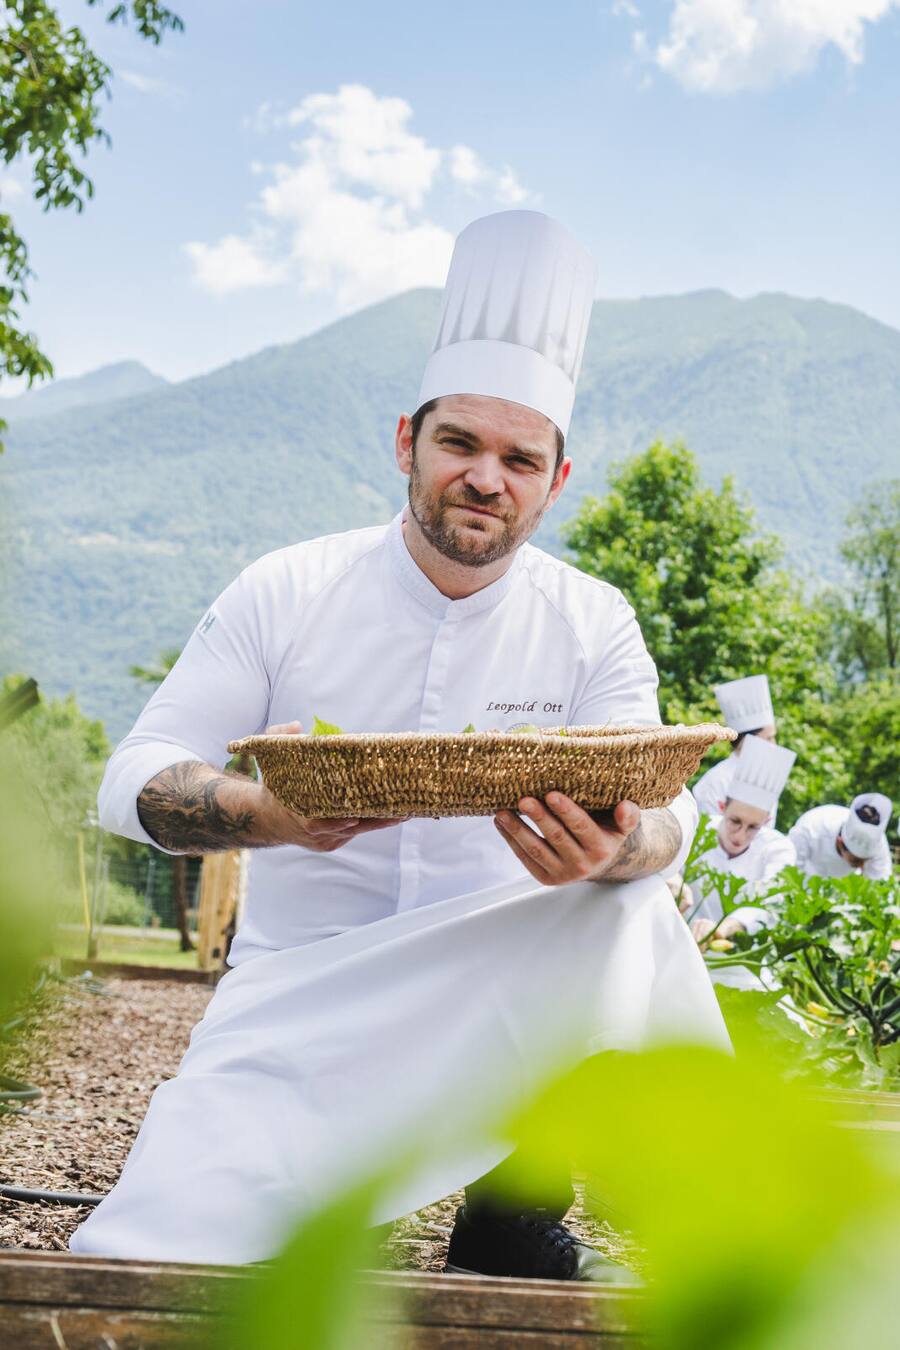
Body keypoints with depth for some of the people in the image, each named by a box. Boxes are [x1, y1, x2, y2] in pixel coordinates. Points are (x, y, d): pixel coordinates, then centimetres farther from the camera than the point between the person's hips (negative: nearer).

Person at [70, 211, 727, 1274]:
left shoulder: (593, 625, 0)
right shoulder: (285, 594, -3)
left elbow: (665, 810, -12)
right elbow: (132, 781, -7)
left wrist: (614, 847, -39)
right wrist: (274, 813, -29)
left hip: (506, 986, 2)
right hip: (299, 997, -2)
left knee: (633, 922, -32)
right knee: (142, 1268, -26)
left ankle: (510, 1217, -9)